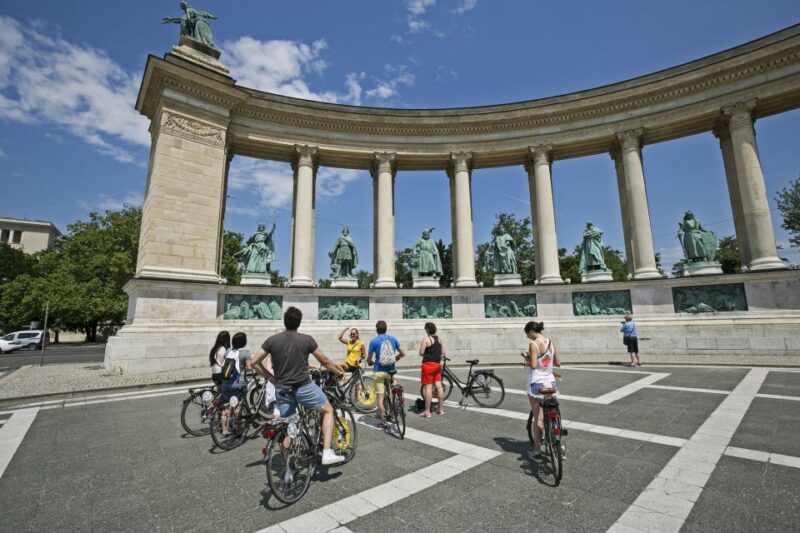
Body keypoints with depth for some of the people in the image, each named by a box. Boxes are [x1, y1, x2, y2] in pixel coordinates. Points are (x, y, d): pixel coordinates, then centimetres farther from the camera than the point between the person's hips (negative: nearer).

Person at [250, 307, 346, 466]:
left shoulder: (272, 340, -2)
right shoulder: (306, 339, -9)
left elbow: (254, 362, 2)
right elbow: (324, 361, -1)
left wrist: (271, 377, 13)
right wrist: (338, 372, 15)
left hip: (282, 390, 3)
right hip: (304, 387, -3)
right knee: (328, 410, 15)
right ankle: (327, 453, 6)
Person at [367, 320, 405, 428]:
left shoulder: (374, 341, -7)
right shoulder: (393, 339, 2)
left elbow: (369, 360, -4)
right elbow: (403, 354, 9)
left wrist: (371, 362, 19)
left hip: (379, 371, -3)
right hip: (391, 370, 3)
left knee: (380, 397, 4)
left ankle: (383, 421, 6)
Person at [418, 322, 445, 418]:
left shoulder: (426, 338, -11)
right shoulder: (439, 339, 10)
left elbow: (421, 353, -13)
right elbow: (443, 353, 11)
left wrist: (421, 345, 5)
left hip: (428, 364, -7)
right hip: (437, 364, 7)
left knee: (428, 387, -4)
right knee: (439, 386, 11)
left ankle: (427, 412, -1)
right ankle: (440, 409, 19)